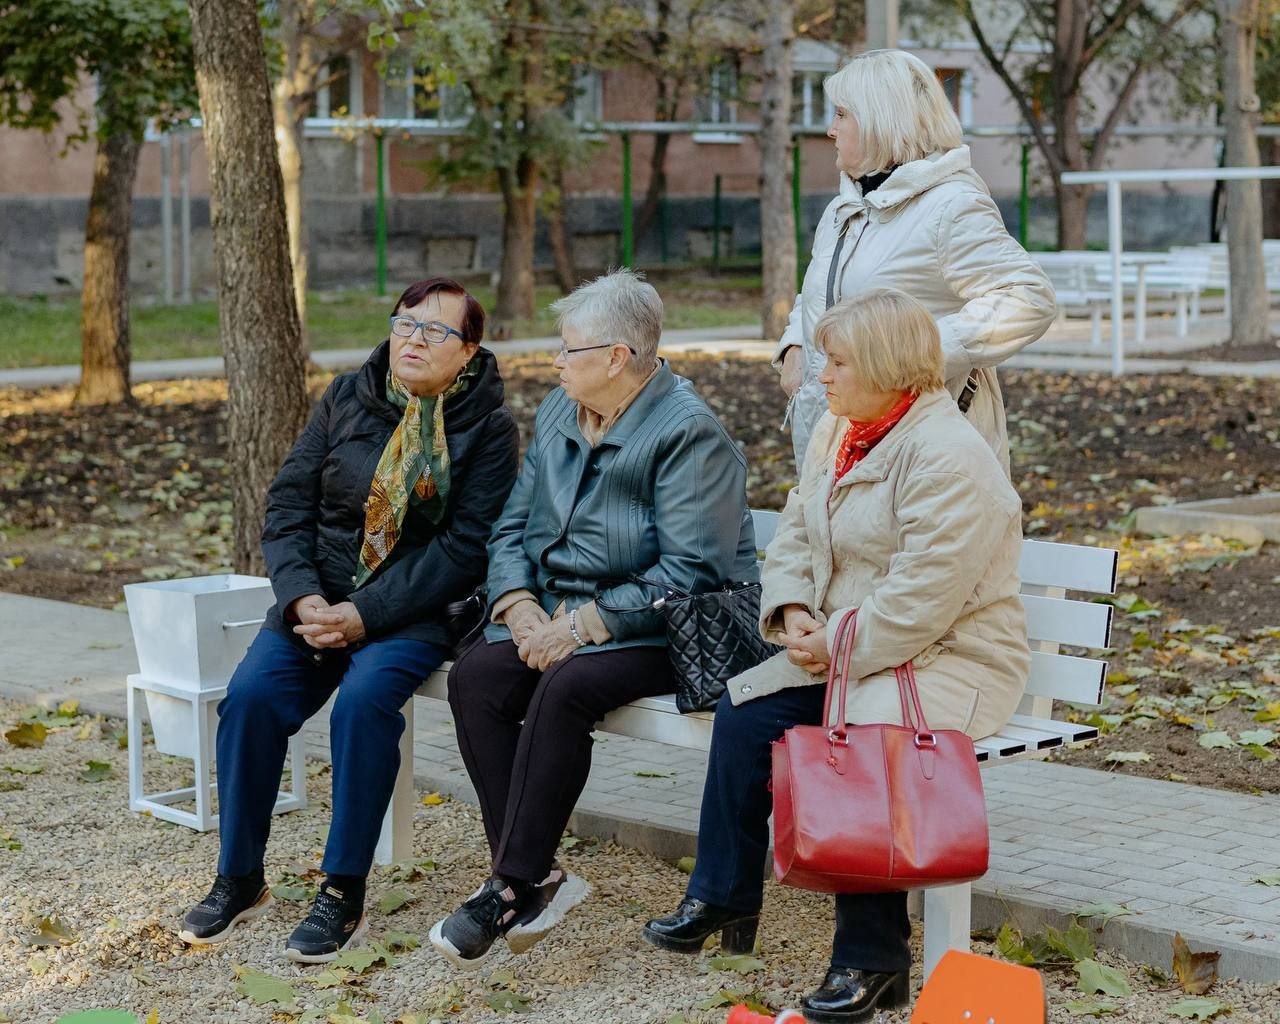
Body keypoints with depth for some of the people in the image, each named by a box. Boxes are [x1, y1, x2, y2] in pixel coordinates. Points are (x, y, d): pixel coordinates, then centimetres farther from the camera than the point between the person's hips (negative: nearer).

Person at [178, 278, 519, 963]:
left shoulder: (488, 428, -4)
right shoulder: (347, 399, 7)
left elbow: (463, 546, -11)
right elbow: (287, 505, 6)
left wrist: (365, 616, -18)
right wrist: (302, 597, -11)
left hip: (415, 610, -3)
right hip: (318, 598, 4)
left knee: (365, 700, -32)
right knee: (250, 694, -21)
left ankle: (343, 896, -21)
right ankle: (239, 880, -5)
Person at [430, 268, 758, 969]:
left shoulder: (688, 432, -13)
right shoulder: (558, 412, 13)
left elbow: (690, 569, -20)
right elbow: (511, 526, 15)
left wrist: (584, 625, -22)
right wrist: (520, 605, -6)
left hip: (656, 628, -7)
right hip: (557, 610, 8)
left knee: (563, 688, -33)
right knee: (473, 677, -19)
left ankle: (515, 887, -23)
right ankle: (536, 878, -18)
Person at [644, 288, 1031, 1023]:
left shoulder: (947, 455, -21)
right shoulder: (838, 433, 10)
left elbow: (923, 597, -26)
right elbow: (795, 535, 15)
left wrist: (838, 648, -18)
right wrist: (793, 613, -3)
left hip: (951, 658, -9)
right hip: (844, 651, 9)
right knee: (744, 713, -6)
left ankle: (873, 956, -17)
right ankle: (724, 899, 9)